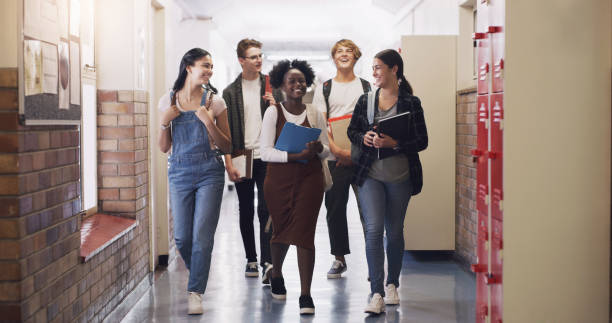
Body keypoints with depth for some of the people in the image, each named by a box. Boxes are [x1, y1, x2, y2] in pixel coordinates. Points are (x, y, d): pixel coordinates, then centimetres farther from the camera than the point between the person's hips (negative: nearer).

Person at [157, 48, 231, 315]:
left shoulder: (214, 102, 1)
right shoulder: (168, 101, 6)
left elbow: (226, 147, 1)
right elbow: (164, 148, 8)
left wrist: (209, 122, -13)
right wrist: (165, 122, -9)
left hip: (209, 172, -2)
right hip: (179, 172, 2)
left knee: (202, 235, -7)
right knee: (182, 237, 4)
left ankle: (195, 293, 0)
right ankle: (199, 277, 31)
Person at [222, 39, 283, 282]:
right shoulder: (230, 92, 5)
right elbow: (226, 130, 3)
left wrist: (275, 107, -11)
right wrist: (229, 163, -5)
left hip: (266, 158, -1)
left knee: (265, 210, -8)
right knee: (246, 211, 9)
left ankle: (267, 262, -11)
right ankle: (251, 259, 20)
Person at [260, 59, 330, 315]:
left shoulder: (314, 114, 7)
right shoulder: (273, 112, -1)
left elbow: (326, 151, 11)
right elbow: (265, 152, -7)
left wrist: (318, 148, -12)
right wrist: (294, 155, -20)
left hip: (310, 180, 0)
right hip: (279, 180, 0)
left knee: (304, 233, -8)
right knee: (280, 230, 14)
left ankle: (306, 295, -6)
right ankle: (276, 274, 44)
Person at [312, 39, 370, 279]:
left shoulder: (366, 87, 9)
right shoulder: (324, 88, 10)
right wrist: (337, 150, -12)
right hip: (335, 159, 1)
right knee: (335, 208, 4)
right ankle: (339, 258, 16)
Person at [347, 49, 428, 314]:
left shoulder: (410, 103, -3)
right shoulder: (365, 100, 5)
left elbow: (421, 141, -5)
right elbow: (352, 131, 14)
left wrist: (394, 143, -20)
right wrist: (364, 138, -8)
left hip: (400, 177, -1)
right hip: (370, 175, 1)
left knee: (395, 231, 11)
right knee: (374, 229, -12)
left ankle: (392, 285, 31)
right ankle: (377, 294, -11)